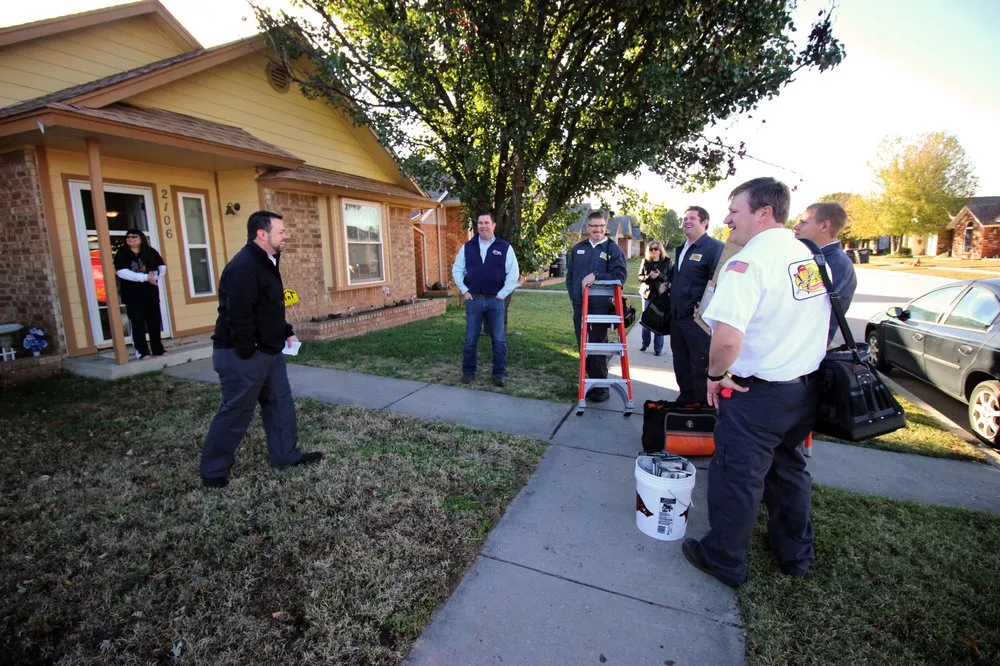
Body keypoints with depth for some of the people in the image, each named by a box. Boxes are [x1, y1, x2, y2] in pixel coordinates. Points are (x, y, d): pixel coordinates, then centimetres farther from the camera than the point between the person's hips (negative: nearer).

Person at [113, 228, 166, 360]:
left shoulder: (150, 251, 7)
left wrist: (156, 277, -9)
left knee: (155, 322, 8)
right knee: (138, 324, -1)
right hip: (133, 295, -3)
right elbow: (122, 272, -14)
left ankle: (158, 349, 17)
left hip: (151, 292, 3)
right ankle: (142, 352, 3)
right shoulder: (122, 254, -2)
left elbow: (162, 267, 9)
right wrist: (145, 277, -21)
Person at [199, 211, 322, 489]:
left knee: (280, 403, 16)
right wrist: (247, 354, -22)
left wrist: (286, 333, 14)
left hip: (269, 351, 10)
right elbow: (239, 315, -27)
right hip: (242, 355, -10)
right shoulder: (243, 267, -22)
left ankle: (285, 455, 30)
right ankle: (213, 471, 22)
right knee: (236, 413, 3)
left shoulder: (266, 263, 11)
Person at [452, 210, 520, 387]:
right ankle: (468, 371, 21)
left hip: (495, 300, -1)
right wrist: (464, 291, 3)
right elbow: (457, 270, 12)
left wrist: (502, 294, -5)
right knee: (470, 339, 8)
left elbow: (514, 274, -1)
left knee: (499, 340, 4)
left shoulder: (505, 247, 0)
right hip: (473, 300, 2)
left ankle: (499, 373, 16)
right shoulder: (467, 247, 7)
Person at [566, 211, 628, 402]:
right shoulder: (578, 249, 12)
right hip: (579, 306, 5)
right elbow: (569, 275, 17)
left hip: (600, 307, -5)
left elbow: (621, 275, -11)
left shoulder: (613, 249, -1)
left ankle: (601, 387, 12)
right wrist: (573, 296, 8)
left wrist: (596, 276, -20)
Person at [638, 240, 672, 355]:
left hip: (661, 294, -2)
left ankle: (658, 348, 7)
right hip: (647, 294, 2)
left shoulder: (666, 261, 0)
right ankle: (645, 344, 26)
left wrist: (659, 276, -18)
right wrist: (649, 277, -16)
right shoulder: (645, 261, 5)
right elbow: (640, 277, 4)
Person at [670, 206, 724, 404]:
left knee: (700, 364, 1)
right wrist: (668, 286, 15)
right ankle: (686, 398, 33)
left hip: (698, 317, -9)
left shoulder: (715, 247, -11)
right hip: (677, 315, 9)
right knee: (681, 362, 17)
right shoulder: (682, 249, 17)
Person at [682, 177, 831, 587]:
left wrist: (715, 375, -15)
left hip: (757, 394, -8)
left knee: (736, 477, 8)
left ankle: (724, 561, 27)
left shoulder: (748, 261, -22)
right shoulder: (810, 256, 6)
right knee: (789, 469, 24)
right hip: (804, 388, 9)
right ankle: (796, 554, 43)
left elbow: (727, 338, -33)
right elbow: (814, 321, 18)